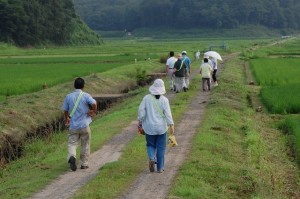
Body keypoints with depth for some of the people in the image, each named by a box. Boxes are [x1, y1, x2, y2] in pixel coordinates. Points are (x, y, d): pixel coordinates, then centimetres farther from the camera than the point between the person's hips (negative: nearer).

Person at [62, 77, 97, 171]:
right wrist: (94, 112, -3)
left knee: (72, 143, 3)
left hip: (73, 125, 1)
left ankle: (71, 156, -26)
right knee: (85, 145, 12)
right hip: (84, 125, -1)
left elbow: (65, 110, 9)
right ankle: (84, 164, 17)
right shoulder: (86, 95, -6)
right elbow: (94, 103, -23)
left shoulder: (68, 96, 2)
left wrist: (66, 119, 27)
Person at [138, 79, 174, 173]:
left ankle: (151, 158, -9)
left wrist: (140, 121, 4)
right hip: (161, 128, -1)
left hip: (149, 127, 1)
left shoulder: (147, 98, -6)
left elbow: (141, 110, -7)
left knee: (150, 145, 18)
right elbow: (168, 113, -11)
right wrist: (171, 125, -7)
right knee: (161, 147, 10)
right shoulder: (164, 100, -8)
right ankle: (160, 167, 12)